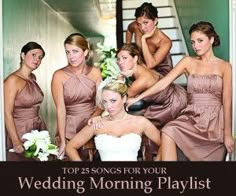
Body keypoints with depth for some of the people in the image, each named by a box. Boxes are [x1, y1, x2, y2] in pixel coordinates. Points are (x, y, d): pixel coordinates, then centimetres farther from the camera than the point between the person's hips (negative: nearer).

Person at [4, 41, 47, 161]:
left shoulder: (33, 78, 7)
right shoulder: (13, 80, -15)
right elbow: (7, 114, -17)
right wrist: (16, 142, -21)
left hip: (38, 129, 7)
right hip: (19, 131, -7)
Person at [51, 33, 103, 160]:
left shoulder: (95, 72, -1)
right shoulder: (59, 75, -11)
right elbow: (60, 110, -13)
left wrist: (94, 118, -19)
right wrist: (62, 141, -16)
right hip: (69, 127, -2)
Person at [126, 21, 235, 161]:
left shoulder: (224, 66, 1)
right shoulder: (188, 62, 7)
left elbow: (227, 102, -3)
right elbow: (163, 83, 1)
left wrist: (228, 134, -6)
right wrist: (137, 98, -6)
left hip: (215, 121, -1)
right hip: (192, 118, 1)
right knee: (168, 132, -26)